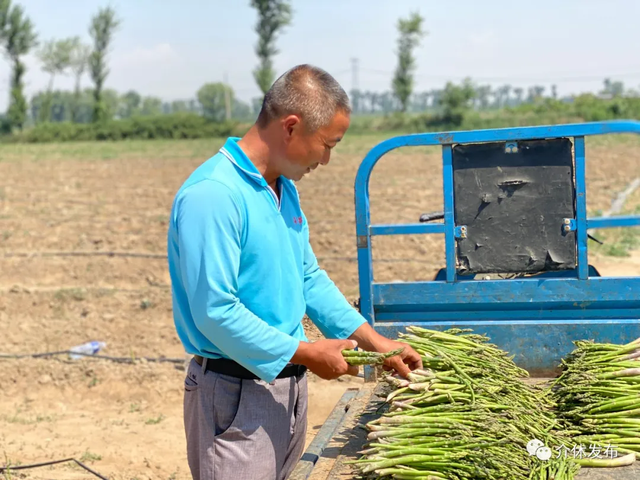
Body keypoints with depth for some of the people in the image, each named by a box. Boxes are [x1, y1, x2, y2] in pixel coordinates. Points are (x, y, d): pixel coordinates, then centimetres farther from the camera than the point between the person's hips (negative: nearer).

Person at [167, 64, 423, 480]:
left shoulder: (284, 188, 8)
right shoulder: (212, 195, -22)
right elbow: (215, 312, -25)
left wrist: (374, 341, 9)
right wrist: (307, 353, -18)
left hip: (289, 385, 9)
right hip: (237, 397, -9)